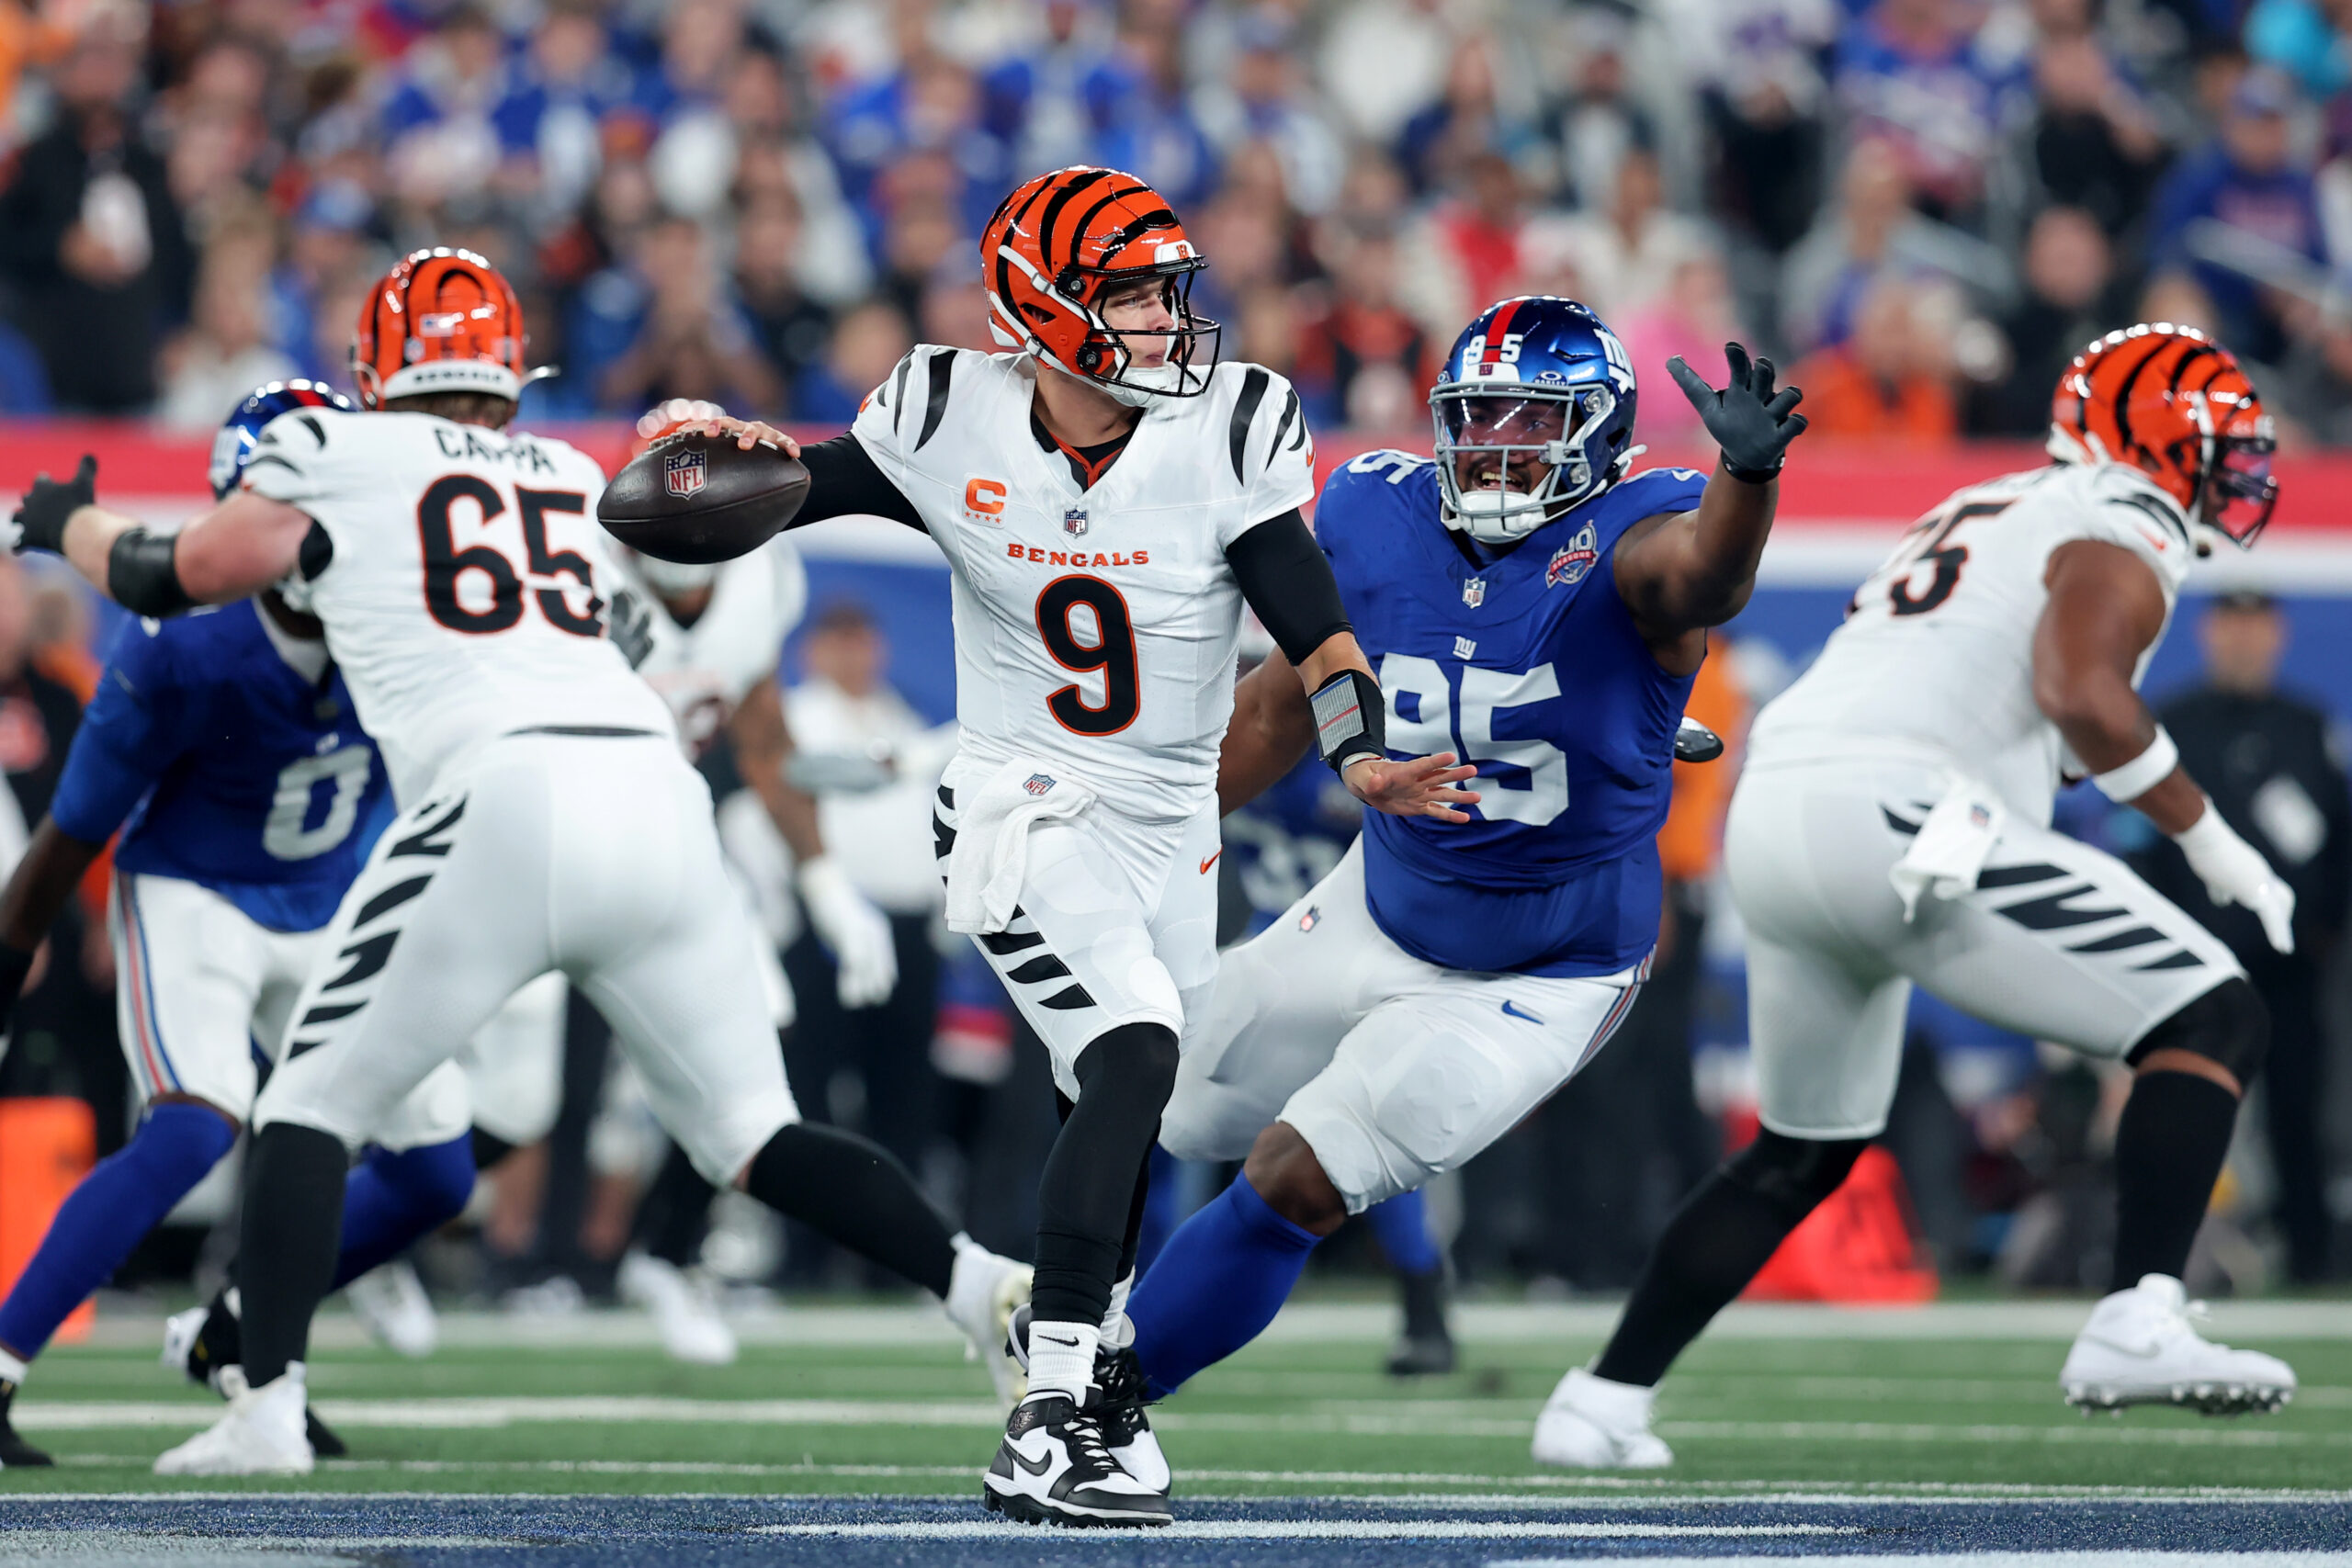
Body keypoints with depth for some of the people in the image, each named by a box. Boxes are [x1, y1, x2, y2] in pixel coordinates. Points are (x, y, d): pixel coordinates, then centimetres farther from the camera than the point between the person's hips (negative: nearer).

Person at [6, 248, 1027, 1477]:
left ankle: (268, 1408, -2)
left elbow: (163, 581, 24)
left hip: (507, 798, -4)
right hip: (657, 790, 4)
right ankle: (984, 1284, -8)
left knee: (313, 1107, 9)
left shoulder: (332, 457, 13)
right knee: (754, 1139, 10)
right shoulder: (576, 484, 26)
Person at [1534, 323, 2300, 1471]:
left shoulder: (1985, 517, 31)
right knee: (2215, 1024, -6)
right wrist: (2211, 842, -7)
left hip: (1765, 817, 9)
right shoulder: (2124, 538, 2)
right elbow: (2079, 689, -15)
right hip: (1892, 815, -9)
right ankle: (2137, 1322, -23)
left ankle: (1601, 1403, 27)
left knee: (1807, 1149, 27)